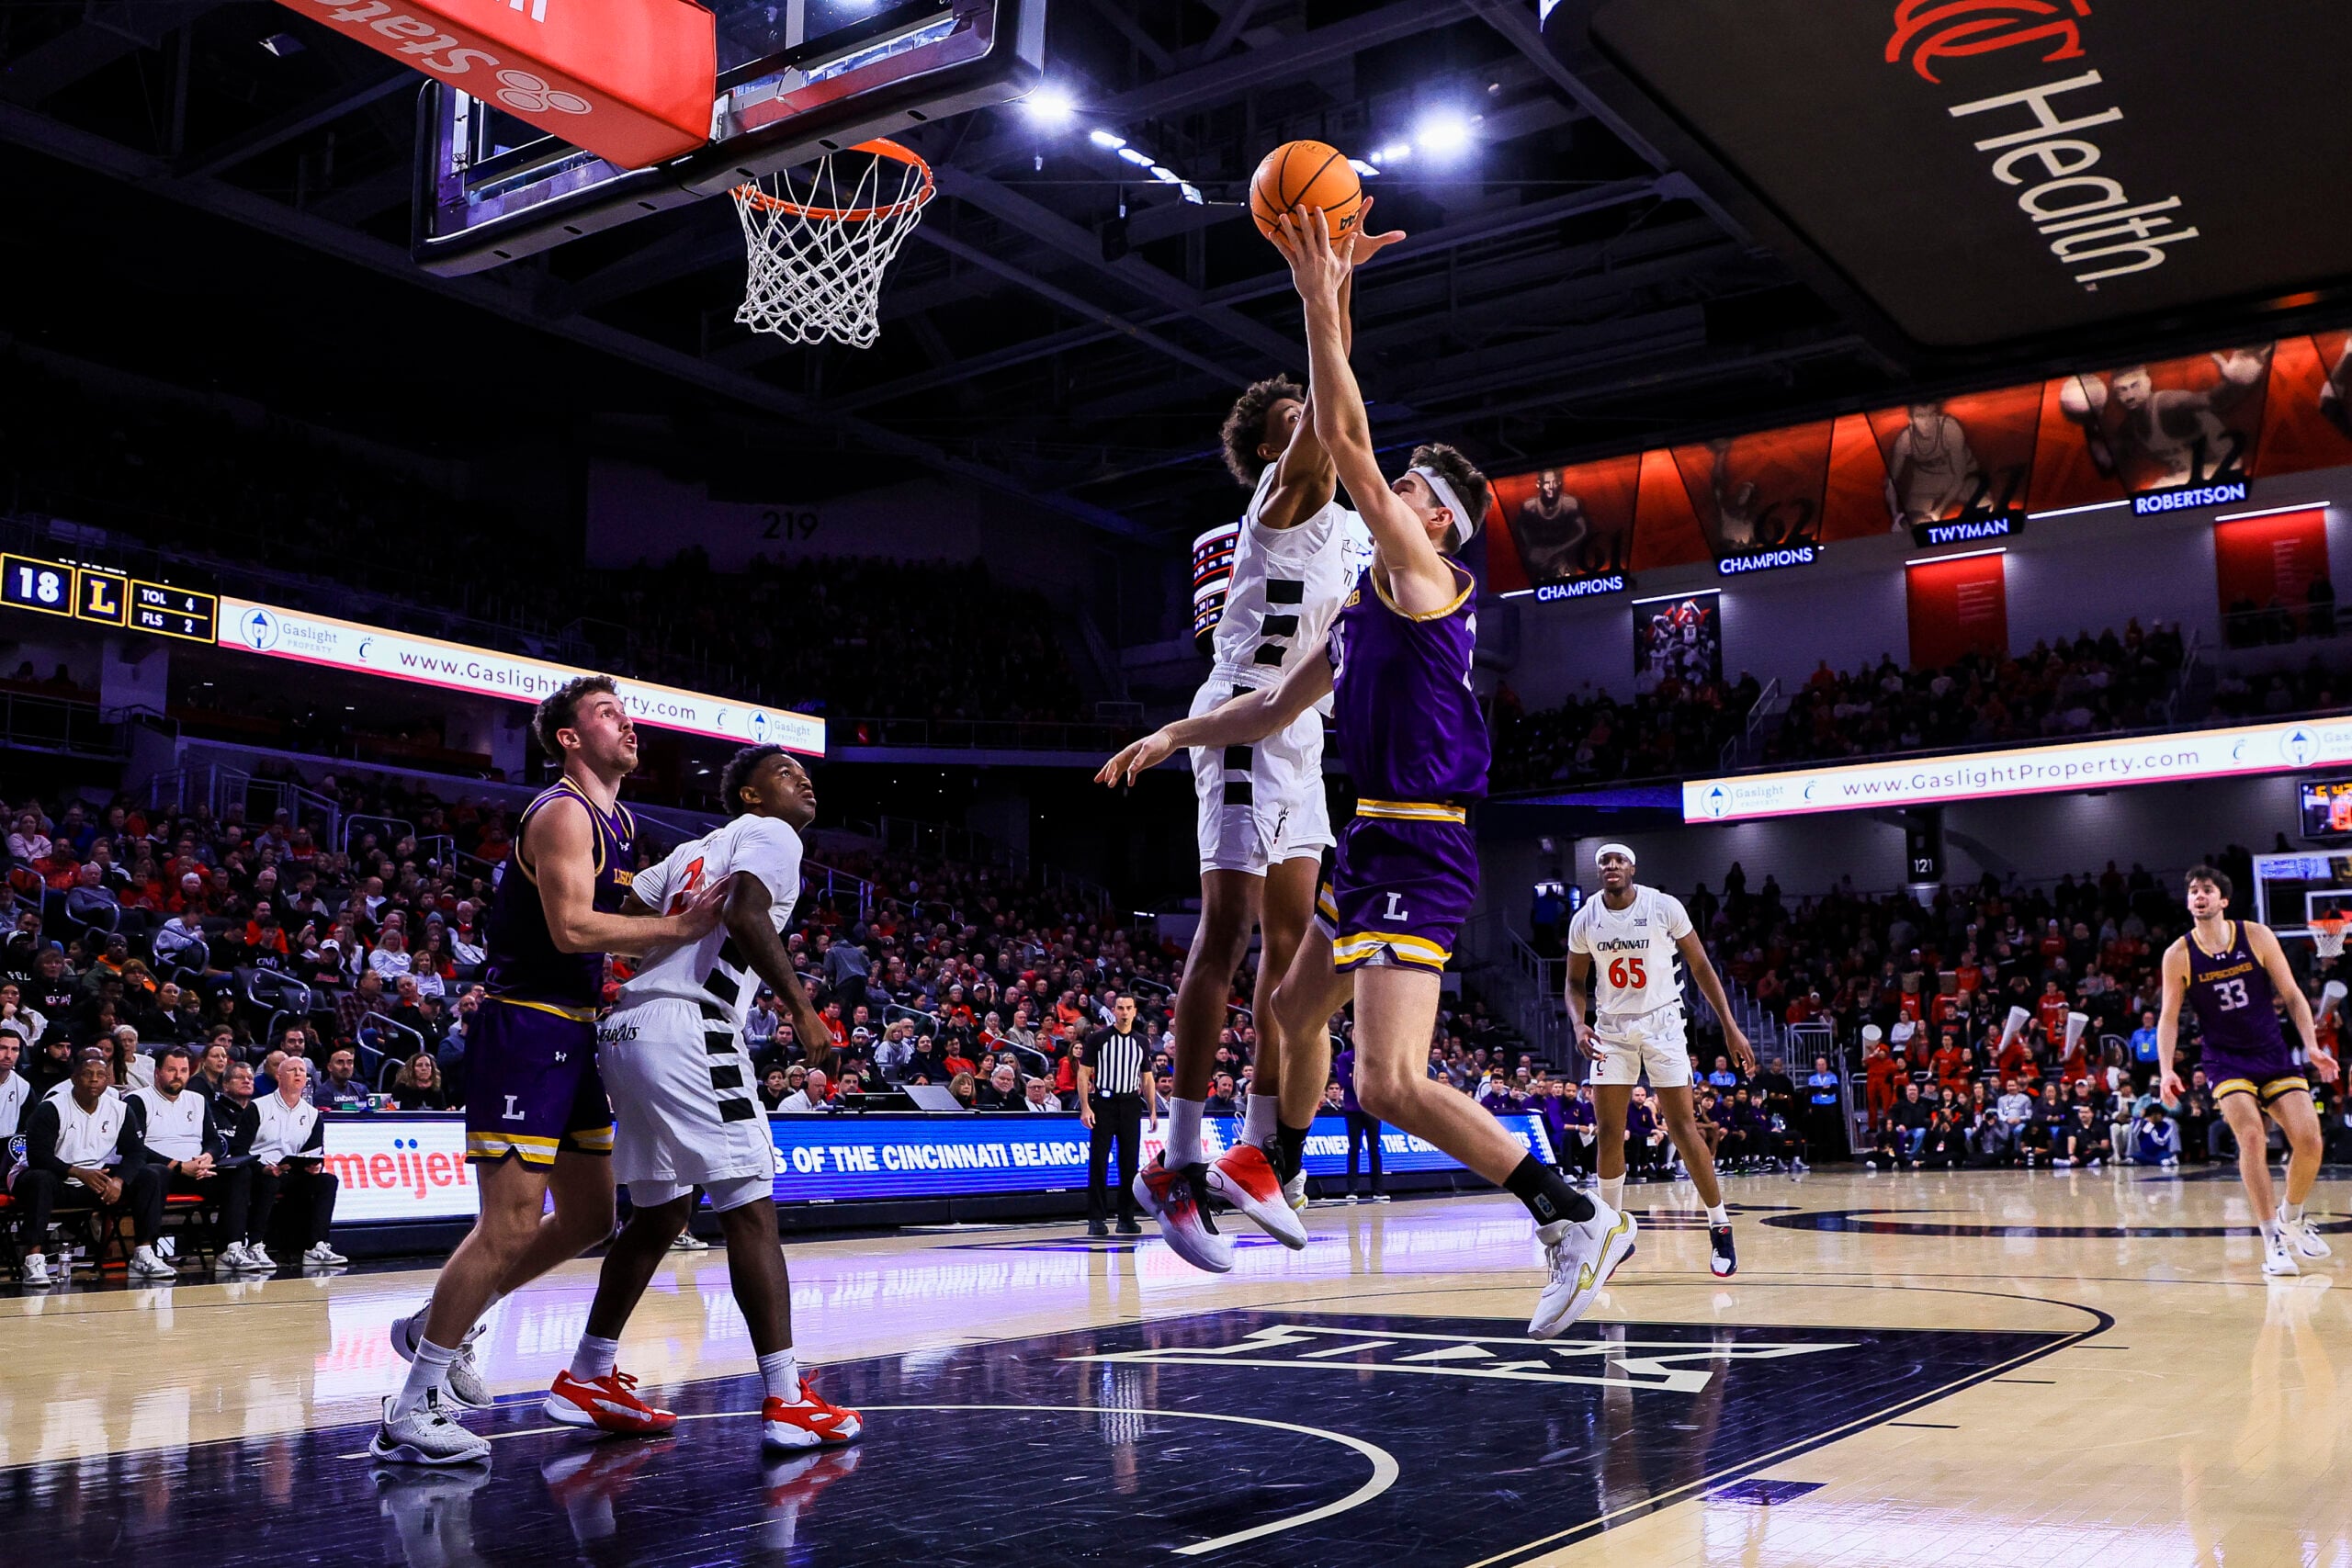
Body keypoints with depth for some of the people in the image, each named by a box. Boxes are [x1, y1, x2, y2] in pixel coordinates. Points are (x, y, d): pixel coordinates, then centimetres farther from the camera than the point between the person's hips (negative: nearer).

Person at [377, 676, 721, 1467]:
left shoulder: (620, 823, 17)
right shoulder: (563, 813, -14)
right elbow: (571, 928, -25)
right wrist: (682, 927, -22)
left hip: (572, 1037, 10)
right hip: (525, 1031, -10)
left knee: (588, 1217, 15)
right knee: (511, 1225, -11)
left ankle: (437, 1328, 28)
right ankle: (410, 1411, 0)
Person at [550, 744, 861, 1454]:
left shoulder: (695, 849, 27)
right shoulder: (771, 835, 2)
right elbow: (746, 915, -17)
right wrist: (801, 1008, -16)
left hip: (630, 1029, 9)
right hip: (689, 1030, -9)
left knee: (661, 1213, 18)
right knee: (750, 1210, -8)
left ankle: (587, 1380, 25)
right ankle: (787, 1402, -10)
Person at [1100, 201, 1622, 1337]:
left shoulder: (1423, 574, -8)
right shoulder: (1367, 602, 19)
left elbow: (1347, 445, -19)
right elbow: (1274, 710, 26)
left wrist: (1322, 307, -19)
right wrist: (1177, 734, 21)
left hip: (1417, 851, -10)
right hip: (1374, 843, 10)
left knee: (1391, 1085, -20)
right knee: (1296, 1006, 28)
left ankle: (1576, 1220, -13)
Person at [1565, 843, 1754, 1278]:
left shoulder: (1664, 907, -9)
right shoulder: (1585, 919, -2)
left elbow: (1701, 967, -2)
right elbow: (1576, 982, 9)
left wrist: (1731, 1026, -7)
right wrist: (1579, 1023, -11)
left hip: (1661, 1022, -2)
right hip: (1612, 1029, 3)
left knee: (1683, 1128, -7)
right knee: (1609, 1134, -2)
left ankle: (1720, 1228, 6)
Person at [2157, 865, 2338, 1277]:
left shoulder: (2257, 936, -5)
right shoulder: (2178, 955, -6)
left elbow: (2292, 995, 0)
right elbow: (2169, 1016, 1)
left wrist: (2311, 1046, -10)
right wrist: (2166, 1070, -10)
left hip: (2273, 1053, 2)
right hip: (2226, 1059, -2)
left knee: (2309, 1139, -8)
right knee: (2252, 1138, -21)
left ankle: (2292, 1218, 20)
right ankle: (2273, 1239, -13)